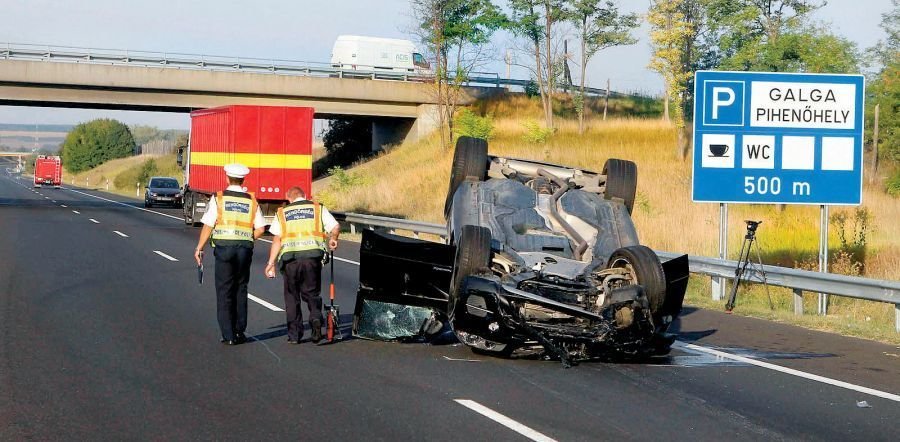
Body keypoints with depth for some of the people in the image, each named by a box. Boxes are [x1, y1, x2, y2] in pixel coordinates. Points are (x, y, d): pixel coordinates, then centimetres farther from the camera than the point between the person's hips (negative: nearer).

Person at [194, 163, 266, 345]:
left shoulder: (219, 198, -2)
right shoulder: (251, 201, 6)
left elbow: (208, 226, -6)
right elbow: (260, 229, 3)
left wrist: (199, 248, 1)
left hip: (224, 248, -2)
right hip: (245, 248, 2)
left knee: (224, 292, 3)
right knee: (240, 291, 14)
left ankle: (228, 335, 0)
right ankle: (240, 332, 15)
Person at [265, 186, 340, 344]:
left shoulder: (282, 213, 14)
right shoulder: (318, 208, 14)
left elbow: (277, 239, 4)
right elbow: (336, 226, 2)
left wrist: (271, 262, 3)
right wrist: (332, 240, 18)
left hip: (290, 257, 0)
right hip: (313, 255, 0)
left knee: (292, 297, 11)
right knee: (311, 293, 13)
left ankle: (294, 334, 8)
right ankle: (316, 318, -15)